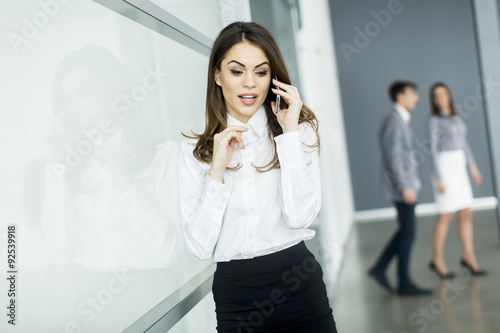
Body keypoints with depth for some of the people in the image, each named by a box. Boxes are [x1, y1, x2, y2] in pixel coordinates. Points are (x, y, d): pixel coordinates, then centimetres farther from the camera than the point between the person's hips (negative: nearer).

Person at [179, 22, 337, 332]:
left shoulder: (300, 130, 0)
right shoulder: (195, 150, 1)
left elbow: (300, 216, -14)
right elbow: (200, 247, -6)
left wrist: (290, 132, -13)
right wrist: (217, 170, -13)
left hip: (300, 286, 0)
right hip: (235, 295, 1)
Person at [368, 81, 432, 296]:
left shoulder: (400, 120, 17)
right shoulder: (394, 120, -14)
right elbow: (393, 156, -21)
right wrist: (405, 187, -23)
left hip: (406, 184, 10)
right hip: (402, 185, -10)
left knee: (405, 231, 14)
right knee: (408, 232, -3)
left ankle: (379, 268, 16)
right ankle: (404, 283, 6)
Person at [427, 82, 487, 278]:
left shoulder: (455, 117, 14)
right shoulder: (433, 121, -10)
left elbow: (462, 142, 18)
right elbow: (432, 150, -14)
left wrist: (473, 167, 13)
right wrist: (438, 180, -18)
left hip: (458, 168, 7)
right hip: (444, 168, -7)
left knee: (466, 214, 5)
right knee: (445, 216, -4)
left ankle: (468, 257, 14)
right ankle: (437, 260, 7)